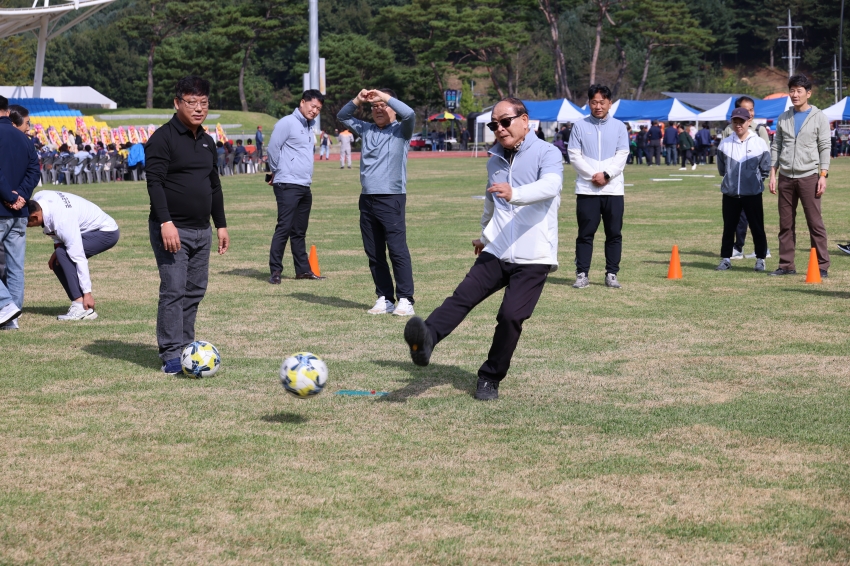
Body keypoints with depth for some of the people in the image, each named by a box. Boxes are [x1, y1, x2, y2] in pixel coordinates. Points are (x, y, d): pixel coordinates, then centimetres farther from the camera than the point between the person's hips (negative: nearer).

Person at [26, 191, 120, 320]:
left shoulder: (62, 220, -35)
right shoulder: (37, 198, -13)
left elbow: (79, 257, -32)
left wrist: (87, 293, -29)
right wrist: (57, 245, -6)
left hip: (107, 232, -10)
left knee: (63, 254, -26)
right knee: (57, 262, -2)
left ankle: (81, 306, -25)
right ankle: (81, 307, -3)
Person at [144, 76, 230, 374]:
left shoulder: (207, 142, 16)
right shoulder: (163, 138, -8)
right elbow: (155, 182, -15)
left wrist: (221, 225, 19)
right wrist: (165, 222, -23)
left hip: (201, 230, 7)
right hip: (172, 229, -7)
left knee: (195, 291, 8)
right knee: (173, 291, -10)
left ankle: (186, 348, 16)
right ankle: (171, 355, -8)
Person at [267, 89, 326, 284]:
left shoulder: (309, 127, 18)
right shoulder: (288, 123, -8)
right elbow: (273, 148, -10)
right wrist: (277, 172, 2)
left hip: (305, 187, 8)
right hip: (288, 185, -8)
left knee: (299, 231, 13)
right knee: (284, 228, -10)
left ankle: (303, 269, 18)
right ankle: (275, 271, -8)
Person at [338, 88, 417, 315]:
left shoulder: (401, 131, 2)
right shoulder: (366, 130, 18)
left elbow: (409, 114, -18)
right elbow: (342, 117, 25)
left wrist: (386, 97, -9)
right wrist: (358, 101, 8)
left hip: (392, 198, -6)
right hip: (367, 200, 6)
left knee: (398, 250, -10)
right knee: (374, 253, 7)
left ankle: (405, 300, -8)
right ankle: (384, 298, 13)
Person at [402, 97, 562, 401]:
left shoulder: (547, 154, -6)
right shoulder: (495, 159, 15)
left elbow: (550, 186, -28)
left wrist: (515, 194, -45)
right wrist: (485, 236, 44)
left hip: (533, 258, -5)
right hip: (496, 253, 5)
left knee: (511, 316, -12)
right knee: (463, 296, -16)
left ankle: (490, 379, 4)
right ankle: (426, 340, -36)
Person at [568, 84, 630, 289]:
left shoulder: (619, 126, 8)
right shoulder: (580, 126, 6)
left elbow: (621, 156, 1)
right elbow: (574, 156, -1)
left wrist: (606, 175, -13)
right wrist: (593, 175, -12)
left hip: (613, 189, 1)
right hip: (586, 189, -1)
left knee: (614, 233, 2)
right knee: (585, 233, 0)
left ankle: (611, 274, 8)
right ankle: (582, 274, 3)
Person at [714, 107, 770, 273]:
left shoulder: (760, 144, -3)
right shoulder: (725, 144, 1)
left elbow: (765, 169, 4)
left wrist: (754, 181, 4)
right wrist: (731, 180, 12)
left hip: (753, 194, -2)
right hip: (730, 194, 2)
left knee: (757, 228, 4)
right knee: (728, 227, 8)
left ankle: (760, 259, 14)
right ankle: (726, 258, 17)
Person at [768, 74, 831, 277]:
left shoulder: (819, 118, 1)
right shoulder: (783, 118, 12)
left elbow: (825, 148, -2)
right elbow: (776, 146, 12)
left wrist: (823, 176, -11)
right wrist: (773, 174, 4)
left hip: (809, 176, -4)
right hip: (786, 177, 4)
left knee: (815, 223, -5)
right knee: (785, 223, 5)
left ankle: (822, 266, -2)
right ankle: (786, 265, 11)